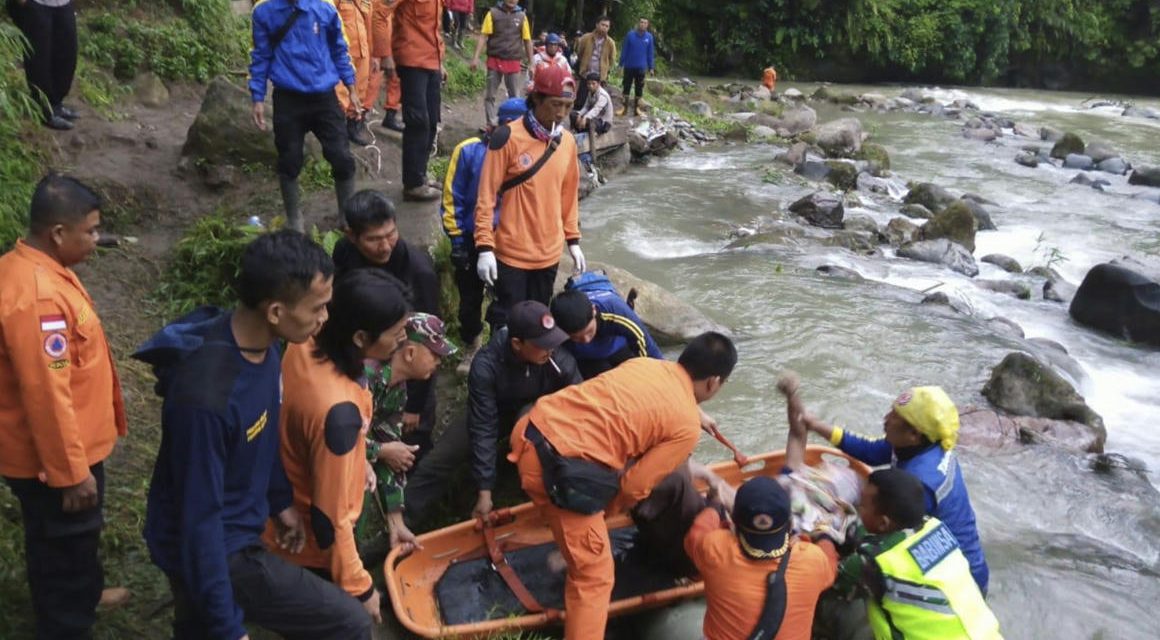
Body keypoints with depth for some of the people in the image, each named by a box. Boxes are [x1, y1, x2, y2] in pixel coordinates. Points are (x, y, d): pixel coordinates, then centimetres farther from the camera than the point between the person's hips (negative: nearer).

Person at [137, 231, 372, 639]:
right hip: (209, 548, -8)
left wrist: (280, 501, 20)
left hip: (232, 531, 8)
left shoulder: (261, 344, -9)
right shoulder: (207, 394, -35)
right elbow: (200, 517, -28)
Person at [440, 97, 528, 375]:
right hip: (472, 241, 0)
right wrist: (457, 240, -8)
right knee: (470, 300, 15)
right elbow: (452, 198, -7)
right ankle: (472, 347, 40)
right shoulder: (469, 151, -12)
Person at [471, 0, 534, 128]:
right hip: (494, 61, 0)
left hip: (514, 63, 0)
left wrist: (531, 63, 6)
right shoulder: (493, 13, 1)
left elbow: (527, 41, 7)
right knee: (490, 95, 4)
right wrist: (476, 57, -11)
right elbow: (483, 36, -3)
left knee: (516, 97, 0)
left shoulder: (522, 16, 4)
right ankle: (491, 125, 13)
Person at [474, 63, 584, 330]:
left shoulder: (568, 141, 4)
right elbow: (486, 196, -12)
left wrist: (573, 240, 14)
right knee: (508, 321, 3)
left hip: (549, 253, 5)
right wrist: (485, 247, -15)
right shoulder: (508, 137, -13)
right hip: (512, 253, -5)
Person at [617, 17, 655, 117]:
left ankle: (636, 108, 16)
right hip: (629, 66, -1)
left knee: (639, 88, 7)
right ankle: (625, 107, 15)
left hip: (641, 67, 1)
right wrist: (621, 64, -2)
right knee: (626, 86, 6)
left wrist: (651, 67, 1)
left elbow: (651, 53, 2)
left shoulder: (649, 37, -2)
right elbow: (624, 50, -2)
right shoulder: (630, 34, -6)